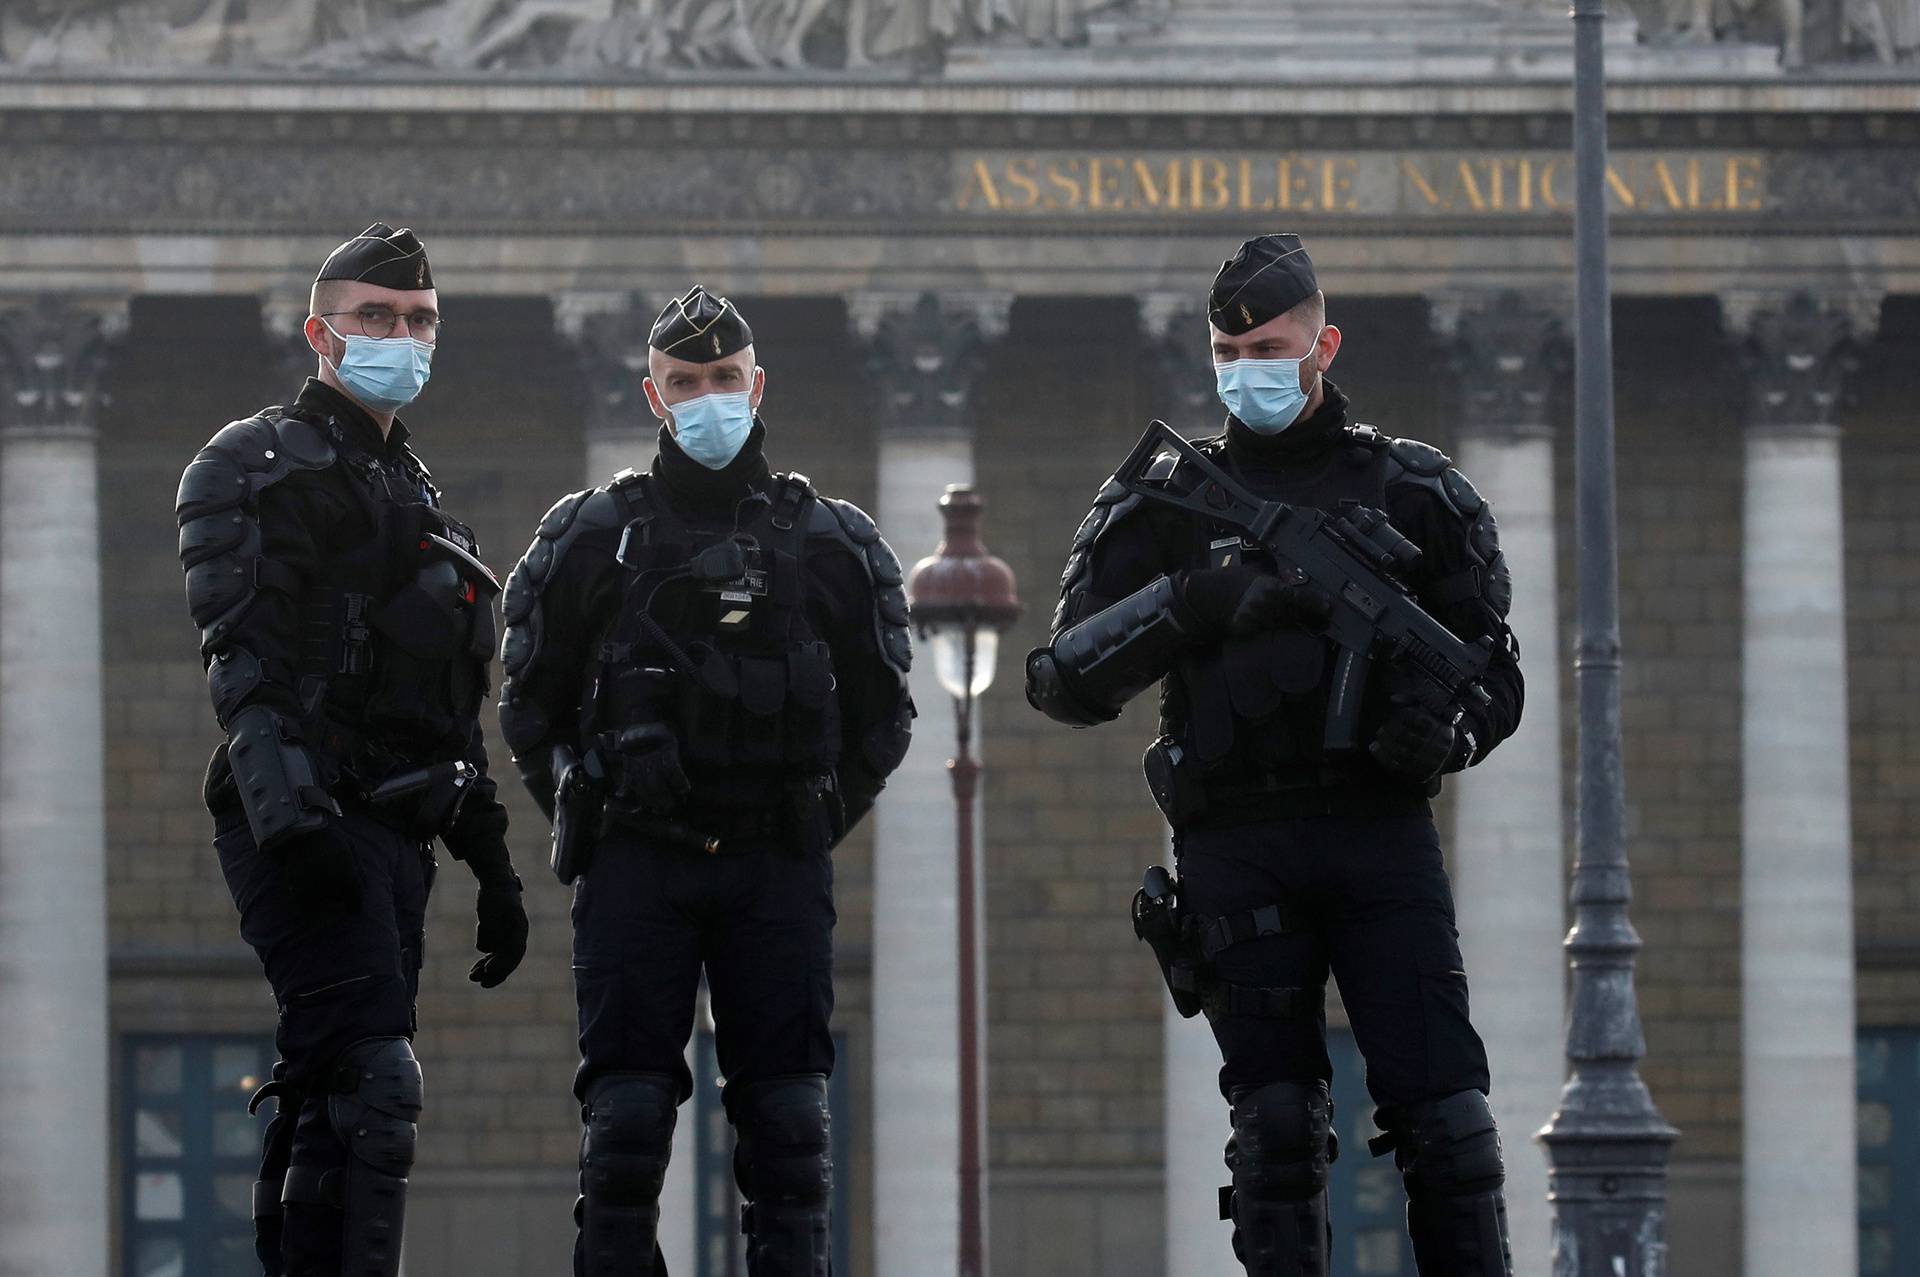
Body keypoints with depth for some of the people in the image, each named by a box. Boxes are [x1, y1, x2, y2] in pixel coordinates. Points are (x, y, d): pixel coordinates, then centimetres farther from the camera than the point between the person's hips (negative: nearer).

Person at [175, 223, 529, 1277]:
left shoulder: (416, 497, 26)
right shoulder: (260, 467, -2)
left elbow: (453, 713, 30)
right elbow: (245, 659, -16)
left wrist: (493, 868, 27)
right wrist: (290, 814, -30)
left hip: (393, 835, 9)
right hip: (310, 830, -9)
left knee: (328, 1105, 7)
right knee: (370, 1083, -20)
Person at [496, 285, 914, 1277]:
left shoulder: (830, 544, 10)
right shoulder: (591, 537, 6)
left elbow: (879, 713, 17)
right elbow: (532, 706, 12)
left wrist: (813, 823, 10)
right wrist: (595, 810, 7)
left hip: (780, 866, 1)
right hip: (637, 866, -1)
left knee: (786, 1109, 0)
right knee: (627, 1107, -4)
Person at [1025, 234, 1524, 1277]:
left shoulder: (1415, 493, 13)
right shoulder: (1163, 505, 12)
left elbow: (1495, 670, 14)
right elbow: (1064, 682, 3)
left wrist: (1444, 732, -9)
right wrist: (1189, 602, -12)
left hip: (1381, 833, 0)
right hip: (1238, 848, 0)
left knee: (1441, 1107, -8)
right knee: (1276, 1124, -2)